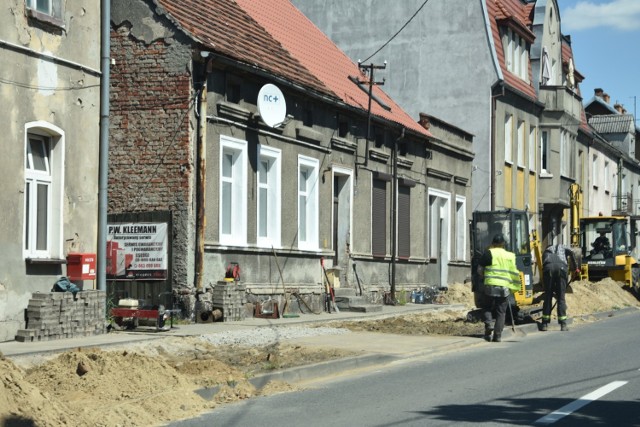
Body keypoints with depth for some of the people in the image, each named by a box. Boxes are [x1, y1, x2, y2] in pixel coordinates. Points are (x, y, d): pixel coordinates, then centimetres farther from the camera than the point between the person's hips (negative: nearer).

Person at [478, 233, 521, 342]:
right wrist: (514, 287, 20)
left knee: (487, 307, 15)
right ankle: (497, 336, 3)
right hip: (504, 288, 2)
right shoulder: (510, 256, 9)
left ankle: (488, 324, -11)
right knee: (501, 312, 9)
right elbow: (514, 273, 11)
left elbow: (480, 269, 2)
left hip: (490, 286, -2)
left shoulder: (489, 253, -2)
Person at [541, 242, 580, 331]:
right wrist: (576, 268, 17)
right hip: (561, 268, -1)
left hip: (548, 268, 1)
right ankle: (563, 324, 4)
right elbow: (571, 253, 10)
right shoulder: (561, 247, 33)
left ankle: (545, 324, 9)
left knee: (548, 297, 9)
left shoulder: (546, 252, 35)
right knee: (561, 298, 5)